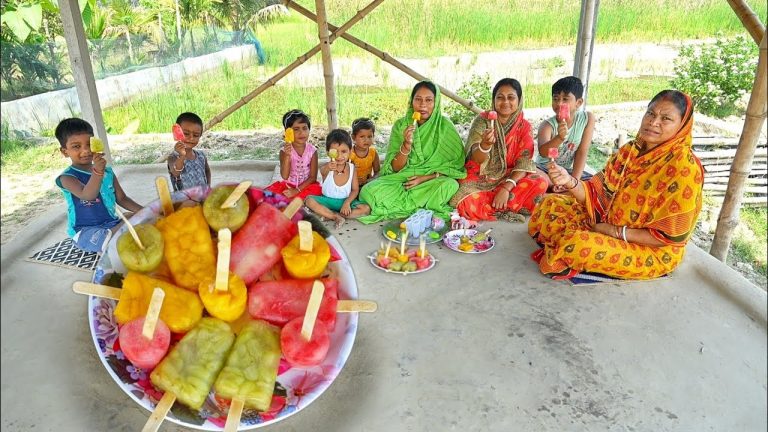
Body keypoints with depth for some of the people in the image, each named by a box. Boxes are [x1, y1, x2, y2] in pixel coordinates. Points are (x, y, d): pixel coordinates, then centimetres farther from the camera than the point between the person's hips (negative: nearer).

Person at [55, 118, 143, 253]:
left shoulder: (107, 171, 7)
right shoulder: (67, 177, -11)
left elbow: (121, 198, 11)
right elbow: (87, 195, -30)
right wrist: (97, 171, -46)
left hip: (111, 223, 7)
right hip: (85, 232, -7)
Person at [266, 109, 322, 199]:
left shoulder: (312, 151, -9)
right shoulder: (284, 151, -9)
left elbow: (313, 177, -8)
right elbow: (285, 176, -18)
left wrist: (297, 190, -19)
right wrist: (287, 156, -31)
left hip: (306, 185, 0)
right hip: (288, 185, 0)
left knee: (316, 190, -32)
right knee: (270, 192, -23)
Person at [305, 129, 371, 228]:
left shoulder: (351, 167, -6)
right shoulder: (327, 168, -14)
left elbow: (355, 189, -2)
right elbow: (322, 172, -41)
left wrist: (347, 202, -19)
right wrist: (327, 169, -65)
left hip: (345, 201, 1)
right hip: (327, 200, -1)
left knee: (366, 209, -23)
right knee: (309, 200, -27)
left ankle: (329, 214, -21)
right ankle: (337, 217, -27)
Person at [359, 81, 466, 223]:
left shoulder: (445, 126, -6)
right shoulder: (400, 125, -2)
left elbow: (456, 165, -4)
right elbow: (395, 168, -4)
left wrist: (427, 177, -15)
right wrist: (406, 145, -22)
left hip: (433, 181, -1)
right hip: (402, 179, 1)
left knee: (450, 185, -34)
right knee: (369, 190, -24)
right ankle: (423, 209, -13)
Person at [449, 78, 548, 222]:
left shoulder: (524, 126, 0)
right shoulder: (482, 120, -7)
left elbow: (523, 162, -10)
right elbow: (476, 159, -16)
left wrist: (506, 188, -25)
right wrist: (485, 145, -39)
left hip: (509, 178, 3)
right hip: (479, 179, -2)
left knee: (540, 184, -25)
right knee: (468, 203, -34)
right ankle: (508, 210, -10)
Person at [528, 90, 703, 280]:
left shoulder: (685, 168, -22)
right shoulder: (631, 150, -2)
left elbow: (669, 236, -21)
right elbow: (597, 195, -4)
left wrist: (616, 231, -19)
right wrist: (570, 182, -23)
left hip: (653, 252, -7)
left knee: (578, 245, -31)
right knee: (551, 204, 2)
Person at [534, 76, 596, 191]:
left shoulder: (588, 118, -10)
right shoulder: (547, 125, -18)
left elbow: (582, 152, -11)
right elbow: (543, 153, -38)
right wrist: (560, 138, -57)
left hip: (568, 170, 3)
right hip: (545, 169, -3)